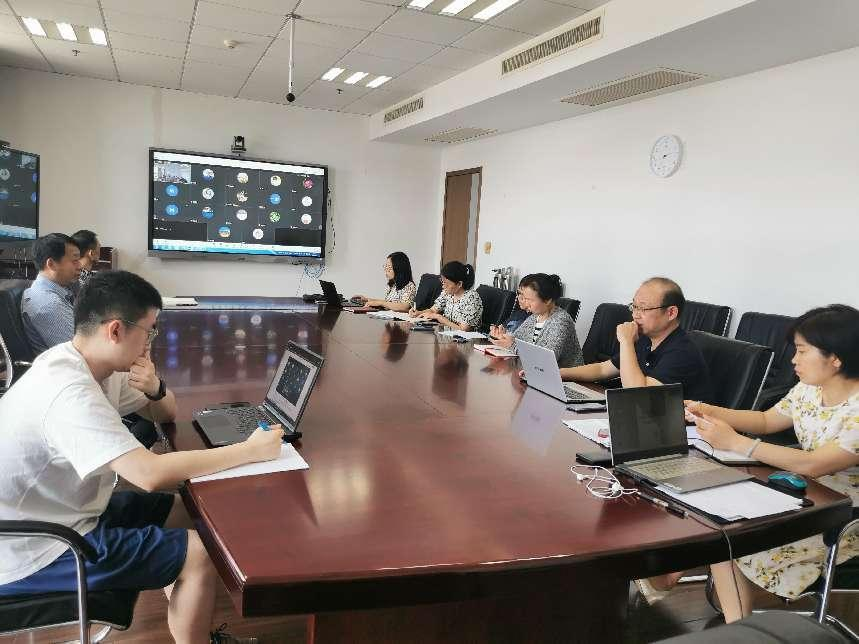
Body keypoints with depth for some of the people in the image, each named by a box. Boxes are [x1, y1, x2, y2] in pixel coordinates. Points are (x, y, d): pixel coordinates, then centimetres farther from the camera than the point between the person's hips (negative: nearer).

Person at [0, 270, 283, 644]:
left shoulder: (90, 365, -1)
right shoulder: (69, 390, -29)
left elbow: (166, 415, 10)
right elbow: (150, 474, -37)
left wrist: (155, 389, -14)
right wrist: (250, 451, -30)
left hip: (65, 513, 9)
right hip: (30, 555, -9)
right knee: (201, 555, -12)